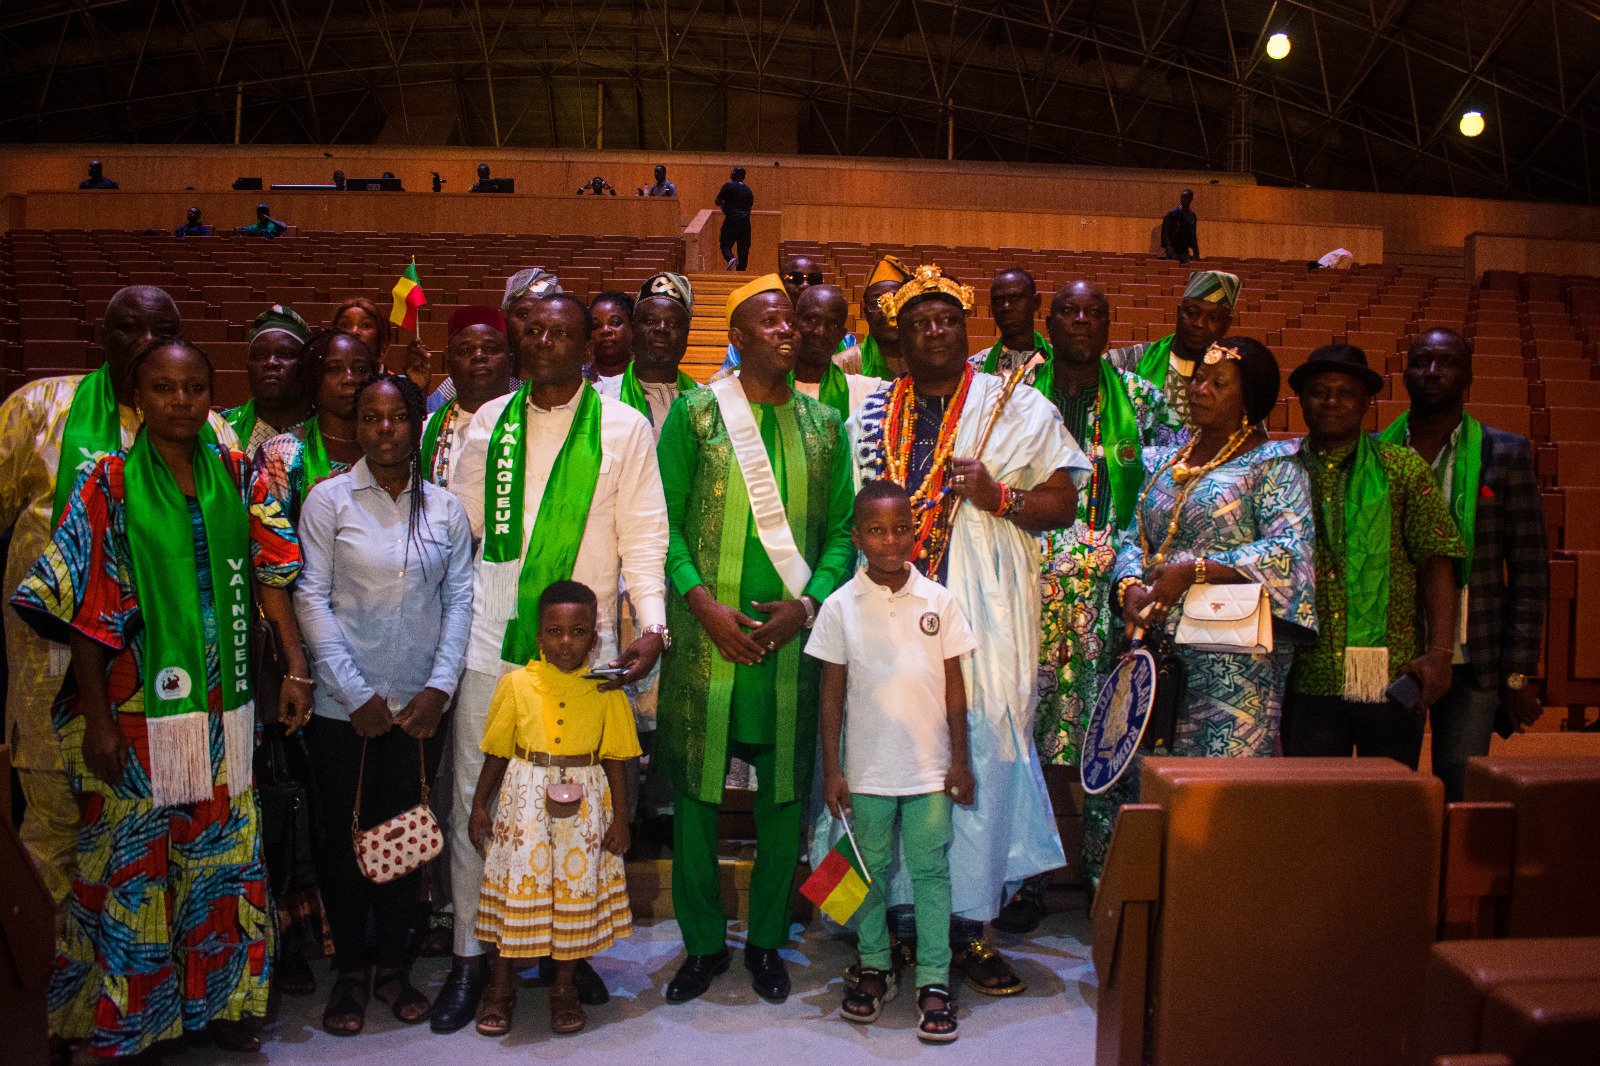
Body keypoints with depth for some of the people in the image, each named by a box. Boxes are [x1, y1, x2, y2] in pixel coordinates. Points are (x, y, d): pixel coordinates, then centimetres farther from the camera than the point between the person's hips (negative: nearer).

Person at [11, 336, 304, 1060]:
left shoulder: (236, 474, 4)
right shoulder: (109, 482, -6)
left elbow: (270, 574, 4)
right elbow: (85, 610, -8)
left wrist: (296, 666, -3)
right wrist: (98, 720, -11)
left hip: (221, 706, 4)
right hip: (139, 710, -3)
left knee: (221, 852, 12)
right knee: (133, 863, 7)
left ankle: (215, 1001, 29)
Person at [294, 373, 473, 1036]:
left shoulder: (444, 507, 4)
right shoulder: (329, 500, -3)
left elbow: (460, 598, 5)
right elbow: (311, 599, -6)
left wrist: (440, 686, -5)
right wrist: (357, 693, -10)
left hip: (419, 705, 2)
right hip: (344, 706, -2)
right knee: (342, 833, 7)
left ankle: (392, 963, 24)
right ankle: (350, 970, 22)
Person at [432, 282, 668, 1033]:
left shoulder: (624, 428, 2)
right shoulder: (488, 423, 9)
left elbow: (643, 536, -1)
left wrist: (652, 624, -12)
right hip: (490, 644, 2)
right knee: (474, 801, 6)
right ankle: (469, 955, 21)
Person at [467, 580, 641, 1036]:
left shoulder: (606, 690, -3)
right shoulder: (517, 683, -2)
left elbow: (615, 759, 0)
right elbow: (497, 753, 5)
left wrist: (620, 818, 0)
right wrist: (479, 806, 6)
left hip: (585, 804, 0)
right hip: (525, 798, 0)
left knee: (577, 887, 7)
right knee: (518, 884, 4)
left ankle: (566, 986, 24)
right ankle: (501, 986, 22)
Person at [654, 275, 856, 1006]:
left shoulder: (823, 424, 9)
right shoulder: (695, 412, 3)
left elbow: (842, 528, 7)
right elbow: (665, 521, -1)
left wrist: (808, 601, -8)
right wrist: (703, 602, -12)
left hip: (792, 635, 2)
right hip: (706, 636, -2)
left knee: (785, 793, 8)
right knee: (695, 789, 5)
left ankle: (767, 939, 26)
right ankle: (703, 942, 23)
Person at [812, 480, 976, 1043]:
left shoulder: (939, 601, -2)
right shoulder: (840, 606, -4)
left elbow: (954, 686, 3)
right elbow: (833, 693, 0)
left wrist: (960, 760, 1)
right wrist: (831, 768, -1)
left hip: (930, 767, 0)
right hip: (867, 769, 0)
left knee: (930, 870, 6)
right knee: (871, 870, 13)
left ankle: (935, 979, 17)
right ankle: (874, 967, 30)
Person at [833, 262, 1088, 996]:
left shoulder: (1018, 408, 8)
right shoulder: (869, 413, 14)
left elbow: (1063, 501, 5)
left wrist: (1000, 497, -11)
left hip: (982, 619, -1)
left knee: (980, 754, -3)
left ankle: (969, 924, 9)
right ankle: (895, 914, 16)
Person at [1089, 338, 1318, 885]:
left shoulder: (1273, 464, -1)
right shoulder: (1165, 460, 18)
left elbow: (1289, 549, -15)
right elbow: (1133, 537, 15)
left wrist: (1192, 570, -21)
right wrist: (1130, 586, -7)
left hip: (1231, 659, -6)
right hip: (1156, 646, 6)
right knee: (1122, 773, 5)